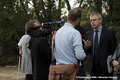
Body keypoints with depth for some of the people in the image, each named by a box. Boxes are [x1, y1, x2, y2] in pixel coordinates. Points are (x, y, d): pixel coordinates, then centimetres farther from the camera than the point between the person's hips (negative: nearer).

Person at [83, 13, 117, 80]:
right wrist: (86, 46, -12)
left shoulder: (109, 32, -4)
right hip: (93, 66, 4)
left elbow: (114, 49, -3)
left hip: (105, 66, -3)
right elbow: (87, 51, 10)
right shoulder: (88, 33, 8)